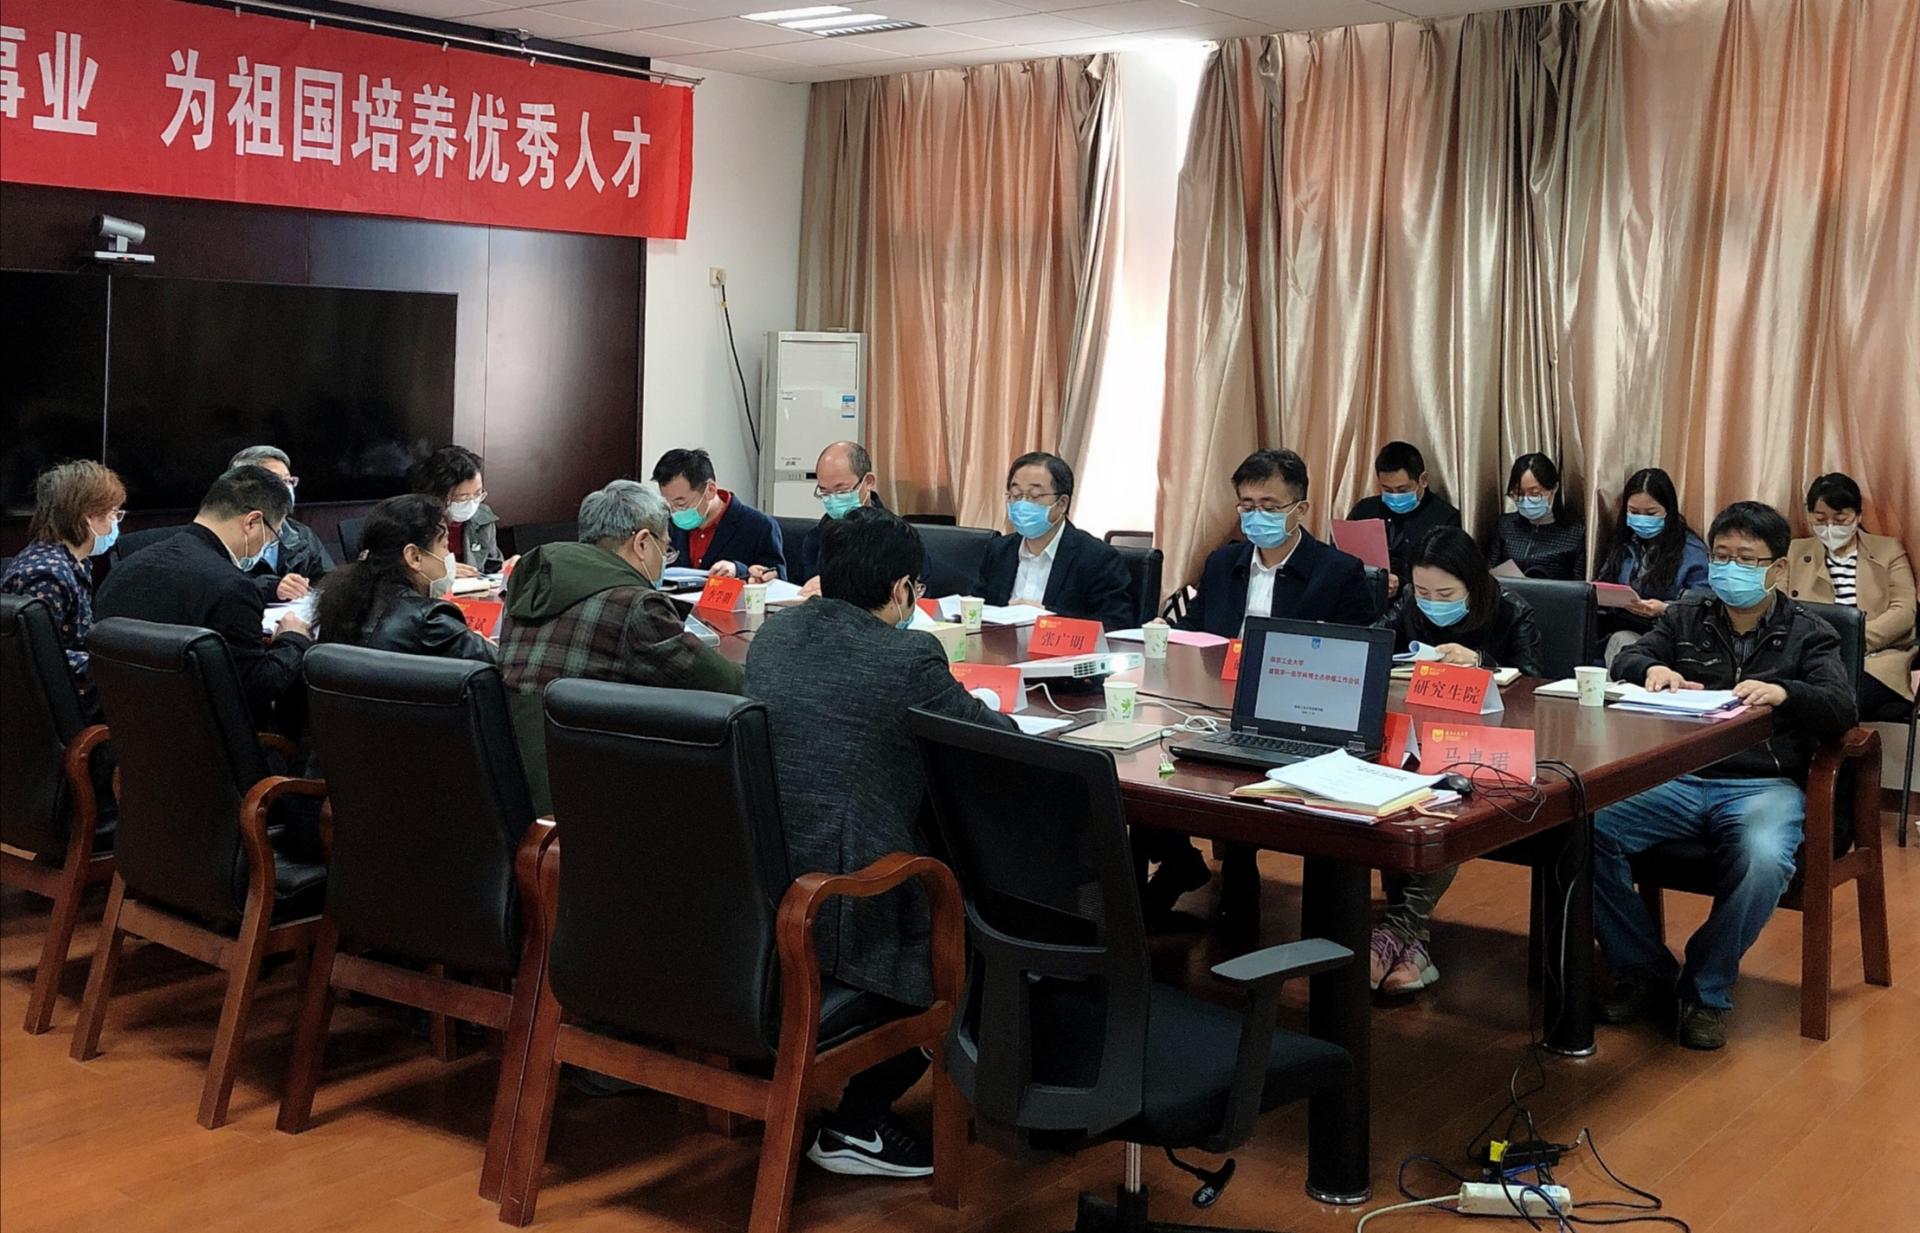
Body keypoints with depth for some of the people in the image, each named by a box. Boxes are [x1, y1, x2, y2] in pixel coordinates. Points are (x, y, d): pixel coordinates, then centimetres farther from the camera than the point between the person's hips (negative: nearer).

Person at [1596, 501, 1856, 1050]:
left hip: (1764, 784, -2)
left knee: (1764, 862, -38)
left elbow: (1841, 709, -2)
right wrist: (1652, 668, -14)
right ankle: (1646, 971, -9)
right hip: (1677, 779, 2)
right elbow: (1625, 660, 10)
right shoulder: (1685, 618, 21)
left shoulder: (1809, 635, 14)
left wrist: (1785, 692, -23)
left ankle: (1707, 990, -12)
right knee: (1585, 827, -27)